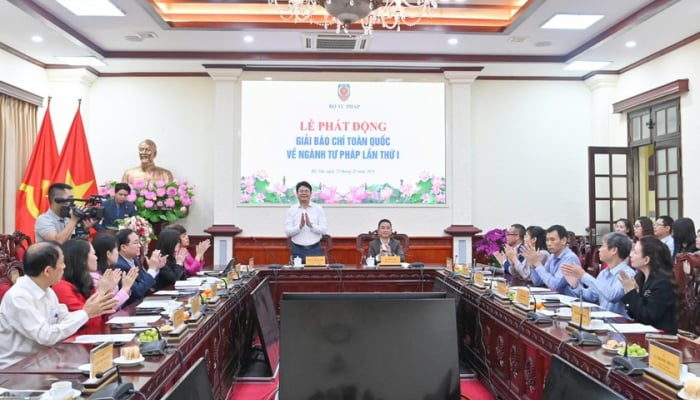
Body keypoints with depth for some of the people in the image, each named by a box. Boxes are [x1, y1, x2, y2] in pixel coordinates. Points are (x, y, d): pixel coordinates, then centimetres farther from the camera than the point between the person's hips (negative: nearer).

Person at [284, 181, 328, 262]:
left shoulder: (318, 208, 4)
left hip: (315, 249, 0)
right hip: (298, 250, 0)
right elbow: (287, 232, -3)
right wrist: (300, 226, -19)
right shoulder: (291, 210, 4)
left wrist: (310, 225, -18)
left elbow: (324, 230, -3)